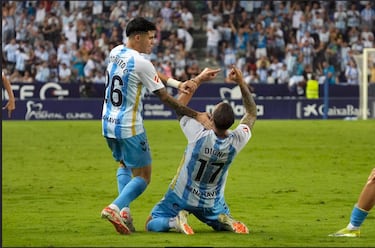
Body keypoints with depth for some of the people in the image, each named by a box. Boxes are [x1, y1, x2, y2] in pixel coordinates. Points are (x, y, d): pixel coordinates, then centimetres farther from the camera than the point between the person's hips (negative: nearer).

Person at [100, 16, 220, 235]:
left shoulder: (116, 52, 4)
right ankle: (115, 208, -19)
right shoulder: (141, 63, -20)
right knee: (143, 177, 2)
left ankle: (124, 211, 9)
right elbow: (165, 98, -16)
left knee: (124, 165, 27)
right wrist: (196, 115, -10)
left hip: (108, 124, 8)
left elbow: (153, 75, 10)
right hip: (129, 127, -8)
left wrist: (178, 83, -1)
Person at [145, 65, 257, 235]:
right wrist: (241, 83, -8)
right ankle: (224, 221, -4)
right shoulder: (237, 141, -22)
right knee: (223, 225, 31)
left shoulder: (199, 135, -31)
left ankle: (175, 221, -16)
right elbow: (252, 113, -3)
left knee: (151, 225, 12)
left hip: (181, 198, -2)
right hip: (212, 203, 2)